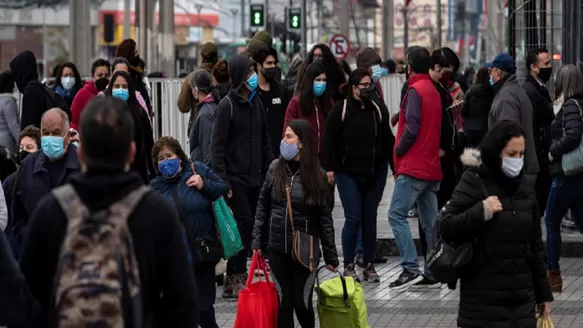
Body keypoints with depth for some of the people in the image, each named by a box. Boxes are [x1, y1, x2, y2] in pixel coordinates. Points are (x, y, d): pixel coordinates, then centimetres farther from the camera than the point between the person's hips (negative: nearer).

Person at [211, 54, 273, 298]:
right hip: (235, 178, -7)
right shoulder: (227, 106, -9)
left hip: (255, 178, 7)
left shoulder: (256, 103, 13)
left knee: (251, 226, 5)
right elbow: (217, 146, -12)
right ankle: (235, 278, -6)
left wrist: (271, 171, 12)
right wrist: (222, 181, -18)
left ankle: (235, 277, 12)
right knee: (244, 223, -12)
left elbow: (265, 141, 19)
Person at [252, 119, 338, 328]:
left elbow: (324, 217, -3)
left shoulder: (316, 175, -6)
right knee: (284, 303, 4)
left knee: (301, 303, -1)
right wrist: (257, 240, 3)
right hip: (277, 248, 2)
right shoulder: (275, 168, 0)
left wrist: (331, 256, -2)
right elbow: (263, 206, 8)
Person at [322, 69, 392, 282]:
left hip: (375, 173, 3)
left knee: (370, 219, 6)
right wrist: (329, 168, -11)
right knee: (353, 218, -7)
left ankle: (369, 265, 13)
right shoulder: (341, 110, -5)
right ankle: (348, 266, 4)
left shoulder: (378, 111, 7)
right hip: (348, 172, -3)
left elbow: (387, 141, 13)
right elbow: (329, 140, -5)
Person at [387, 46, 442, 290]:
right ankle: (433, 271, 10)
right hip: (432, 167, 9)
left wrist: (399, 151, -4)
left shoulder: (415, 90, -11)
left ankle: (411, 268, -19)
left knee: (396, 215, -10)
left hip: (413, 167, -9)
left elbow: (411, 128, -19)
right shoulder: (434, 91, 15)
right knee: (430, 221, 9)